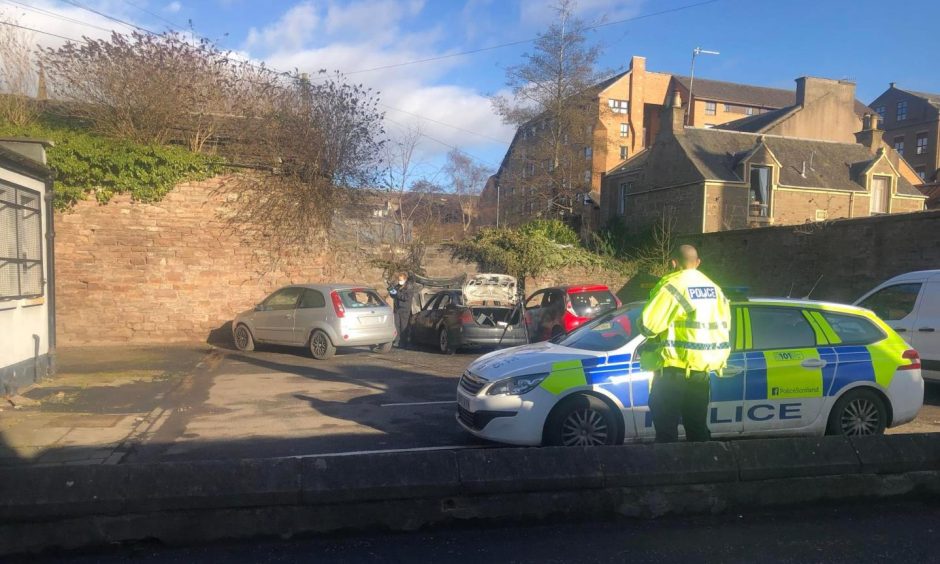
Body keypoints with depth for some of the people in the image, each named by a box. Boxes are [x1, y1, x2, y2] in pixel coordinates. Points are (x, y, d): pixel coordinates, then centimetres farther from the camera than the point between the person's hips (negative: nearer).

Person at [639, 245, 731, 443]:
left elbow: (649, 325, -18)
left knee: (666, 428, 0)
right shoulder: (714, 288, 13)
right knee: (698, 427, 17)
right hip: (702, 368, 7)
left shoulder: (672, 286, -13)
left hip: (674, 368, -7)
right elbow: (725, 326, 15)